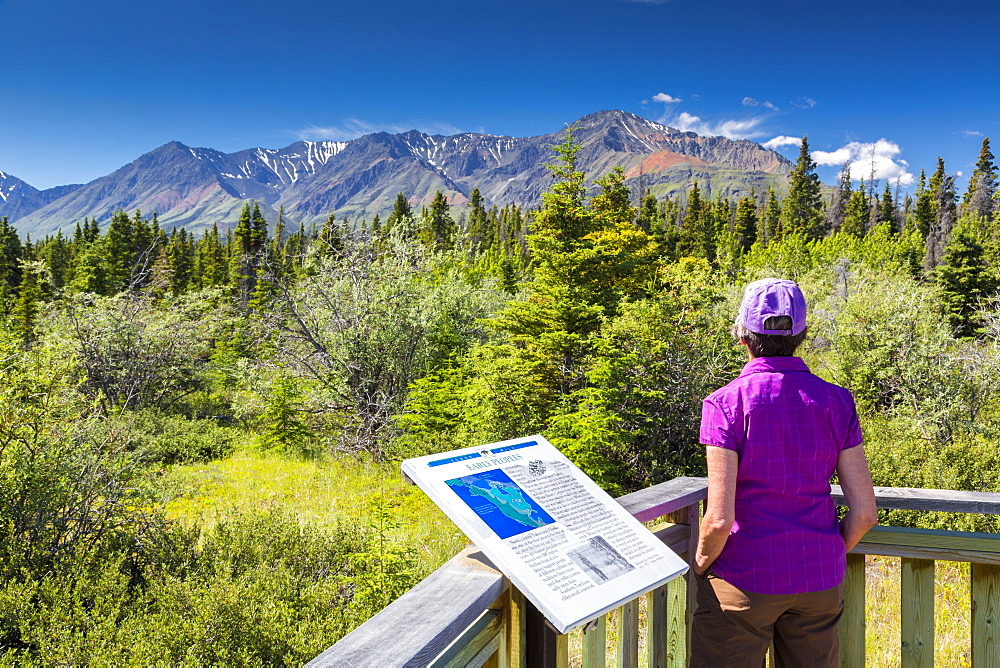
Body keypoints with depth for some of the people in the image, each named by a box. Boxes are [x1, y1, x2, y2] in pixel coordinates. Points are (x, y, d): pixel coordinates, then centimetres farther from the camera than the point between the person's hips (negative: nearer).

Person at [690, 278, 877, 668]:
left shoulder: (726, 404, -13)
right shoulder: (836, 402, -2)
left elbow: (719, 519, -17)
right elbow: (864, 512, -2)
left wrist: (700, 565, 1)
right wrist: (830, 557, 15)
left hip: (744, 579, -4)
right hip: (820, 582, 4)